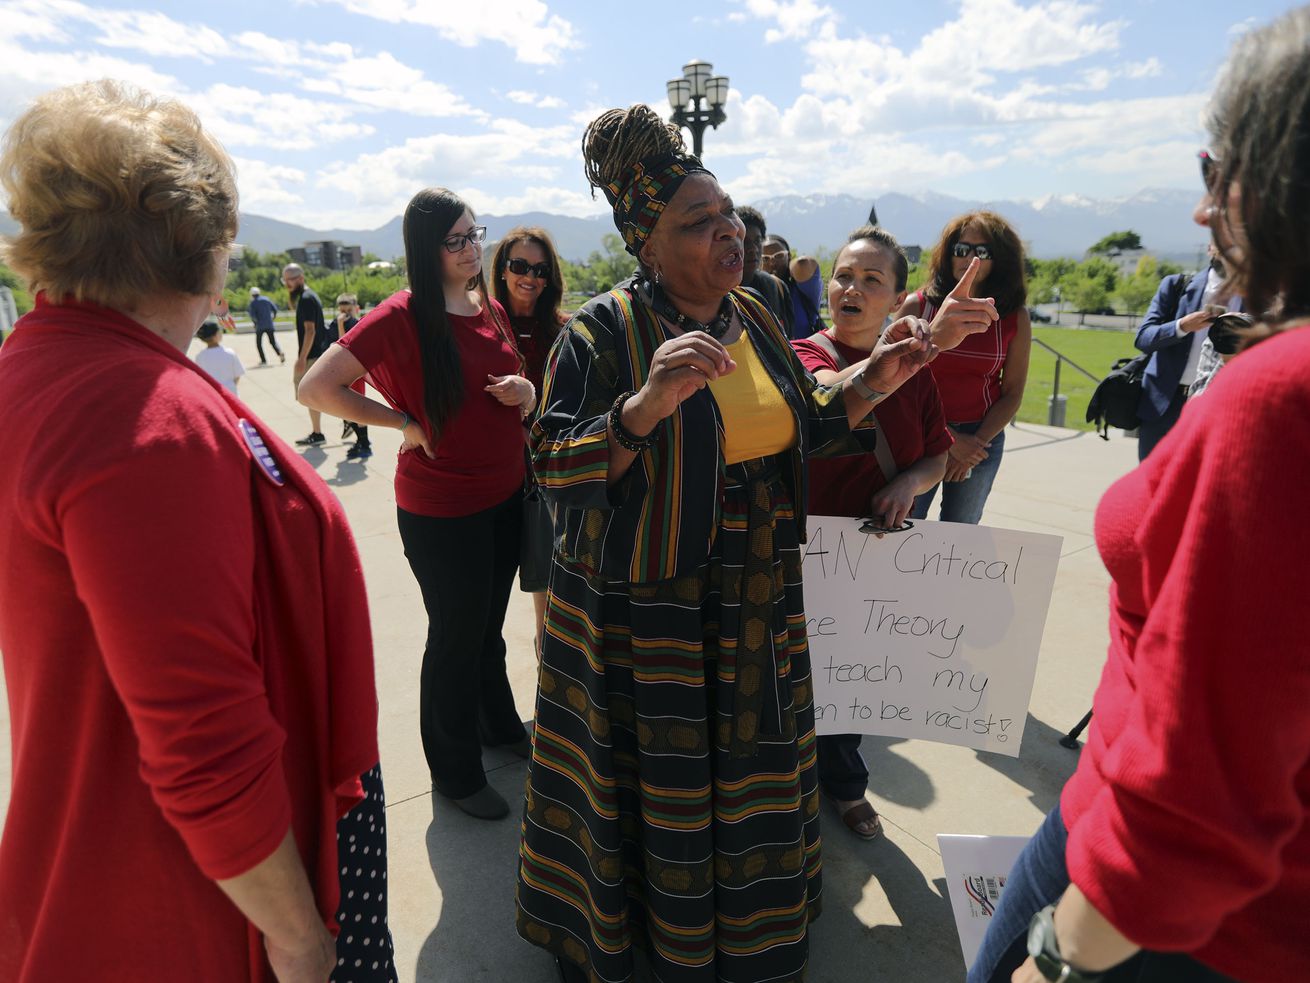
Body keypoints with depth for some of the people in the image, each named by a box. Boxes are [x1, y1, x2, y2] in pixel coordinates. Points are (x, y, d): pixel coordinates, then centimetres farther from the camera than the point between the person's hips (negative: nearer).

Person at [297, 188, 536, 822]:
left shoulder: (492, 310, 5)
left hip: (505, 496, 6)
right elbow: (315, 388, -20)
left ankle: (499, 725, 47)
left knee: (489, 626, 23)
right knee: (456, 638, 9)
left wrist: (525, 395, -5)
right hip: (440, 511, -6)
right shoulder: (402, 317, -16)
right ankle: (456, 774, 30)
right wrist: (406, 424, -16)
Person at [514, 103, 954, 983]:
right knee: (656, 790, 12)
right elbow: (554, 475, -20)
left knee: (749, 774, 22)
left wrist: (871, 383, -2)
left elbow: (799, 430, 13)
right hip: (644, 622, -6)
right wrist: (646, 406, -35)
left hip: (758, 605, 6)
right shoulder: (606, 332, -15)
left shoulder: (755, 319, 4)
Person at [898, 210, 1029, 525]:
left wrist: (976, 444, -10)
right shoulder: (917, 305, -4)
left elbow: (1012, 394, 3)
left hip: (982, 441, 2)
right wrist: (949, 439, -11)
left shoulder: (1015, 318, 0)